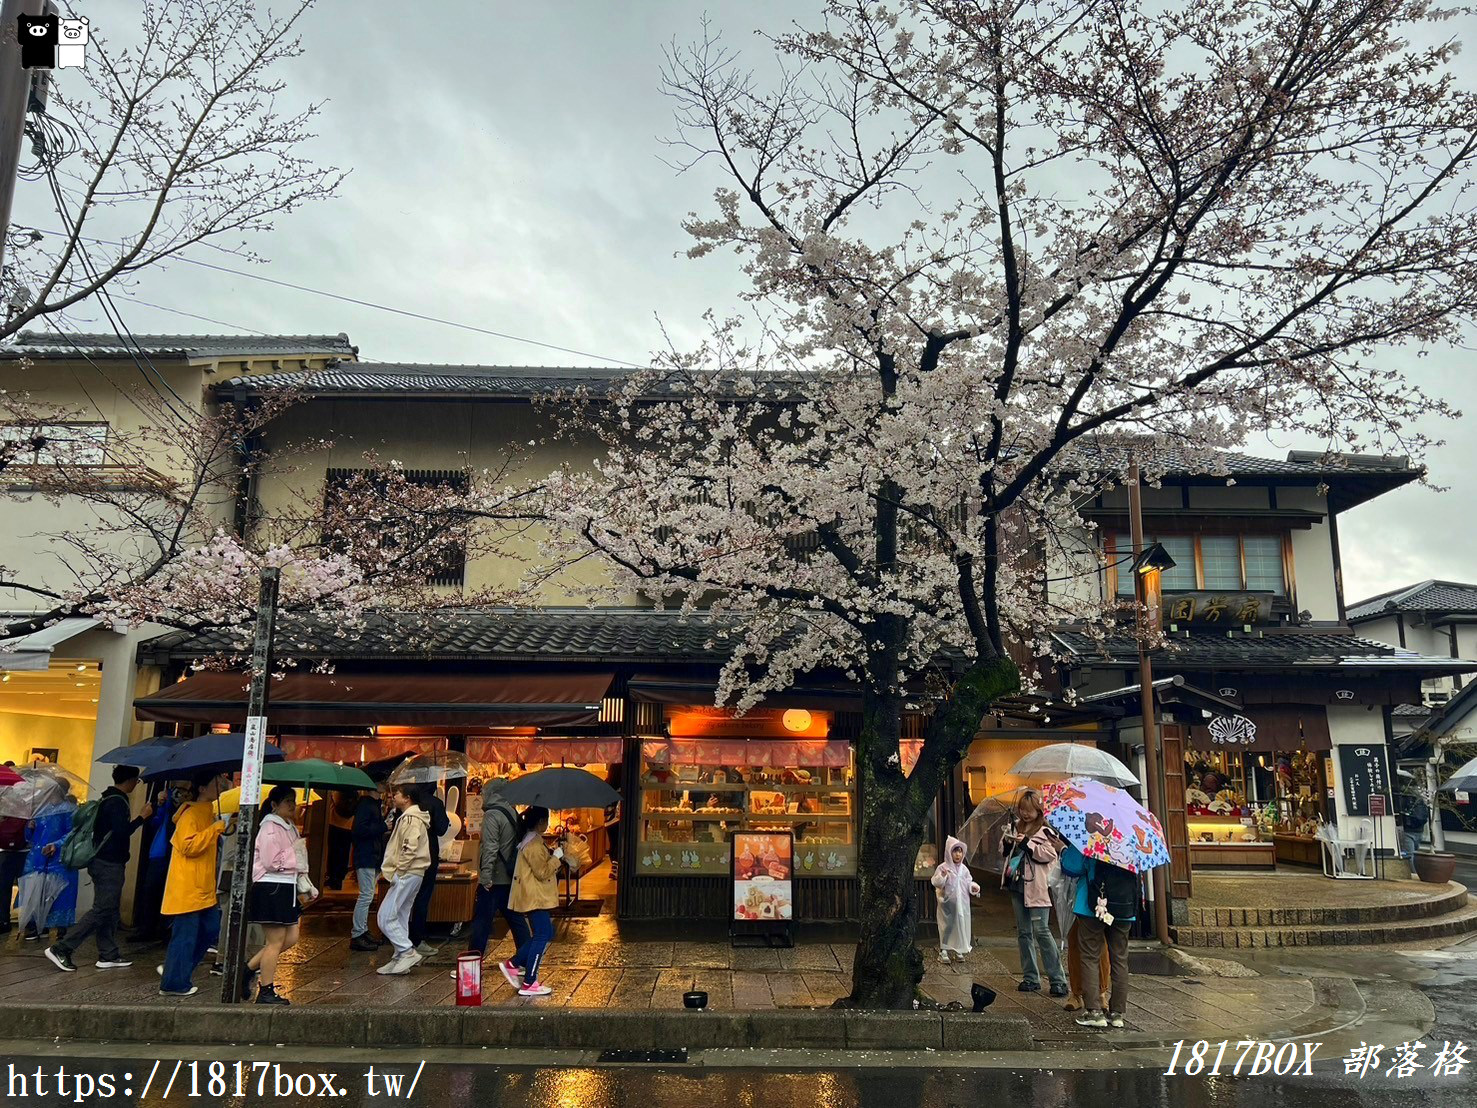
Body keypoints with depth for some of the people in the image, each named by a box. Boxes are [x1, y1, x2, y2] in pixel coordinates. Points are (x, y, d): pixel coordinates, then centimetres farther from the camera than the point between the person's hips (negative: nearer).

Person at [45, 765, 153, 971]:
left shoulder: (107, 798, 13)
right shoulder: (118, 802, -17)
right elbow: (121, 832, -23)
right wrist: (142, 816, -15)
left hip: (103, 861, 10)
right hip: (109, 864, -10)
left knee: (110, 911, 11)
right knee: (102, 911, -6)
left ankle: (108, 955, 14)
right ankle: (60, 949, -5)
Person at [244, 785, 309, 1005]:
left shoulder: (290, 827, 16)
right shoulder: (270, 827, -14)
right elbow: (272, 862, -20)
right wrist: (296, 856, -10)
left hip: (286, 887, 10)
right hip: (271, 888, -10)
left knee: (291, 938, 11)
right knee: (275, 941, -2)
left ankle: (249, 969, 21)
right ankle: (266, 991, 8)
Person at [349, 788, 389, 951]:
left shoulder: (374, 805, 16)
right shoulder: (365, 804, -14)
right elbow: (359, 830, -24)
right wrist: (383, 827, -22)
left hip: (374, 858, 10)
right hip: (366, 858, -10)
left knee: (367, 896, 14)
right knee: (366, 896, -8)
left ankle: (363, 931, 22)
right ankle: (356, 936, -3)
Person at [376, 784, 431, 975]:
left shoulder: (411, 819, -15)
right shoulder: (407, 818, 18)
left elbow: (410, 850, -23)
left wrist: (397, 873, -17)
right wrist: (396, 873, 17)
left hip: (407, 875, -10)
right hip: (408, 875, 10)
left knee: (386, 917, -9)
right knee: (399, 917, 12)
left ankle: (408, 952, -8)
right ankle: (401, 958, 15)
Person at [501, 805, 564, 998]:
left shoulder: (532, 841, 13)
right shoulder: (533, 845, -20)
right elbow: (543, 872, -20)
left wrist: (553, 854, 10)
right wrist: (557, 856, -13)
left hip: (536, 897, 11)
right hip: (534, 897, -11)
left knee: (545, 933, 15)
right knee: (542, 936, -6)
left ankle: (513, 965, 17)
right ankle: (529, 984, -2)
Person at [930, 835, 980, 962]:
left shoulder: (964, 869, 8)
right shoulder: (943, 867, -9)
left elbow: (968, 882, 16)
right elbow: (935, 883, -13)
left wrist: (973, 887, -3)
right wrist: (942, 876, -30)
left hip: (962, 903, 5)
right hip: (948, 903, -5)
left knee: (962, 926, 7)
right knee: (947, 926, -2)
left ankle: (958, 951, 20)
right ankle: (943, 951, 7)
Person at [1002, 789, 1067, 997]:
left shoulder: (1044, 830, -3)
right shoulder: (1016, 827, 14)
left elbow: (1050, 854, -15)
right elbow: (1009, 854, 24)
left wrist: (1027, 844, -19)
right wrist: (1007, 844, 3)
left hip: (1036, 887, -6)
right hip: (1018, 885, 7)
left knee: (1041, 930, -10)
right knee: (1023, 932, 10)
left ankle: (1058, 979, -5)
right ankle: (1030, 977, 17)